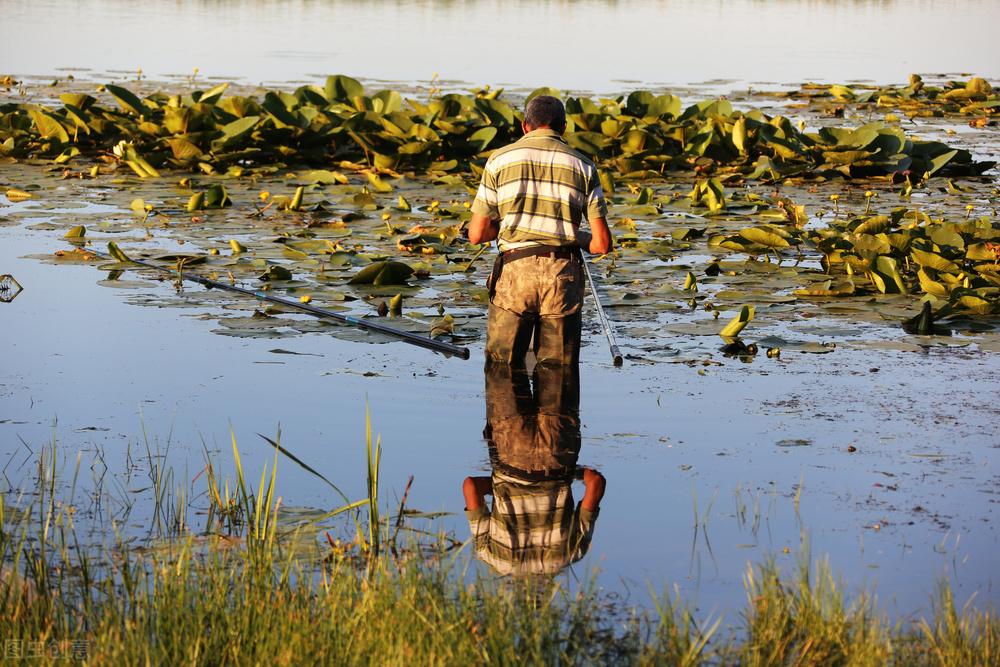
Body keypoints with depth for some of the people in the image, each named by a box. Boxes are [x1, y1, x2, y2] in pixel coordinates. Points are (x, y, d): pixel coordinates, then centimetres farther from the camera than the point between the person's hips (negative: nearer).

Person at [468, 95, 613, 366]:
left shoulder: (500, 160, 6)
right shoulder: (583, 166, 8)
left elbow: (477, 234, 5)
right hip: (564, 278, 1)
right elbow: (602, 243, 1)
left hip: (513, 273, -1)